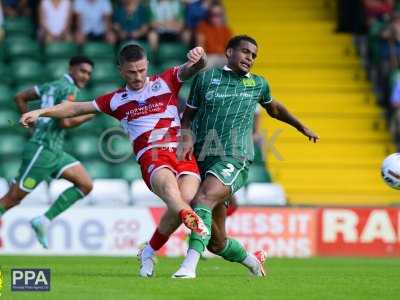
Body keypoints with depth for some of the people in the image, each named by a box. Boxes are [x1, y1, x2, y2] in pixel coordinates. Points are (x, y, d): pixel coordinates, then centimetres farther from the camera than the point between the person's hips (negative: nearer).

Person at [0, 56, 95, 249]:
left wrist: (33, 123, 18)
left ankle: (43, 221, 0)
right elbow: (65, 122, -22)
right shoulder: (68, 89, -10)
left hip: (55, 152, 10)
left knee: (86, 185, 1)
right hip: (41, 151, -10)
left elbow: (20, 98, 20)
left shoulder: (53, 86, 16)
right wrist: (91, 114, -11)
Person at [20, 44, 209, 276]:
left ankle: (149, 253, -3)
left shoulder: (166, 82, 16)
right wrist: (40, 112, 20)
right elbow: (77, 108, 28)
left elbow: (194, 68, 5)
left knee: (186, 200, -25)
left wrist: (199, 57, -20)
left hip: (183, 153, 0)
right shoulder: (116, 100, 21)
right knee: (168, 184, -35)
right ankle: (190, 217, -71)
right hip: (152, 159, 0)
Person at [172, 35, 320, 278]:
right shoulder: (206, 78, 11)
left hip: (234, 161, -2)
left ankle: (190, 265, -42)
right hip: (203, 161, 2)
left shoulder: (258, 84, 16)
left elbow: (274, 109, 37)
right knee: (217, 242, 3)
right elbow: (188, 114, 17)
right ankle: (252, 261, 33)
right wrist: (186, 136, -3)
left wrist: (302, 127, 44)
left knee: (204, 199, -34)